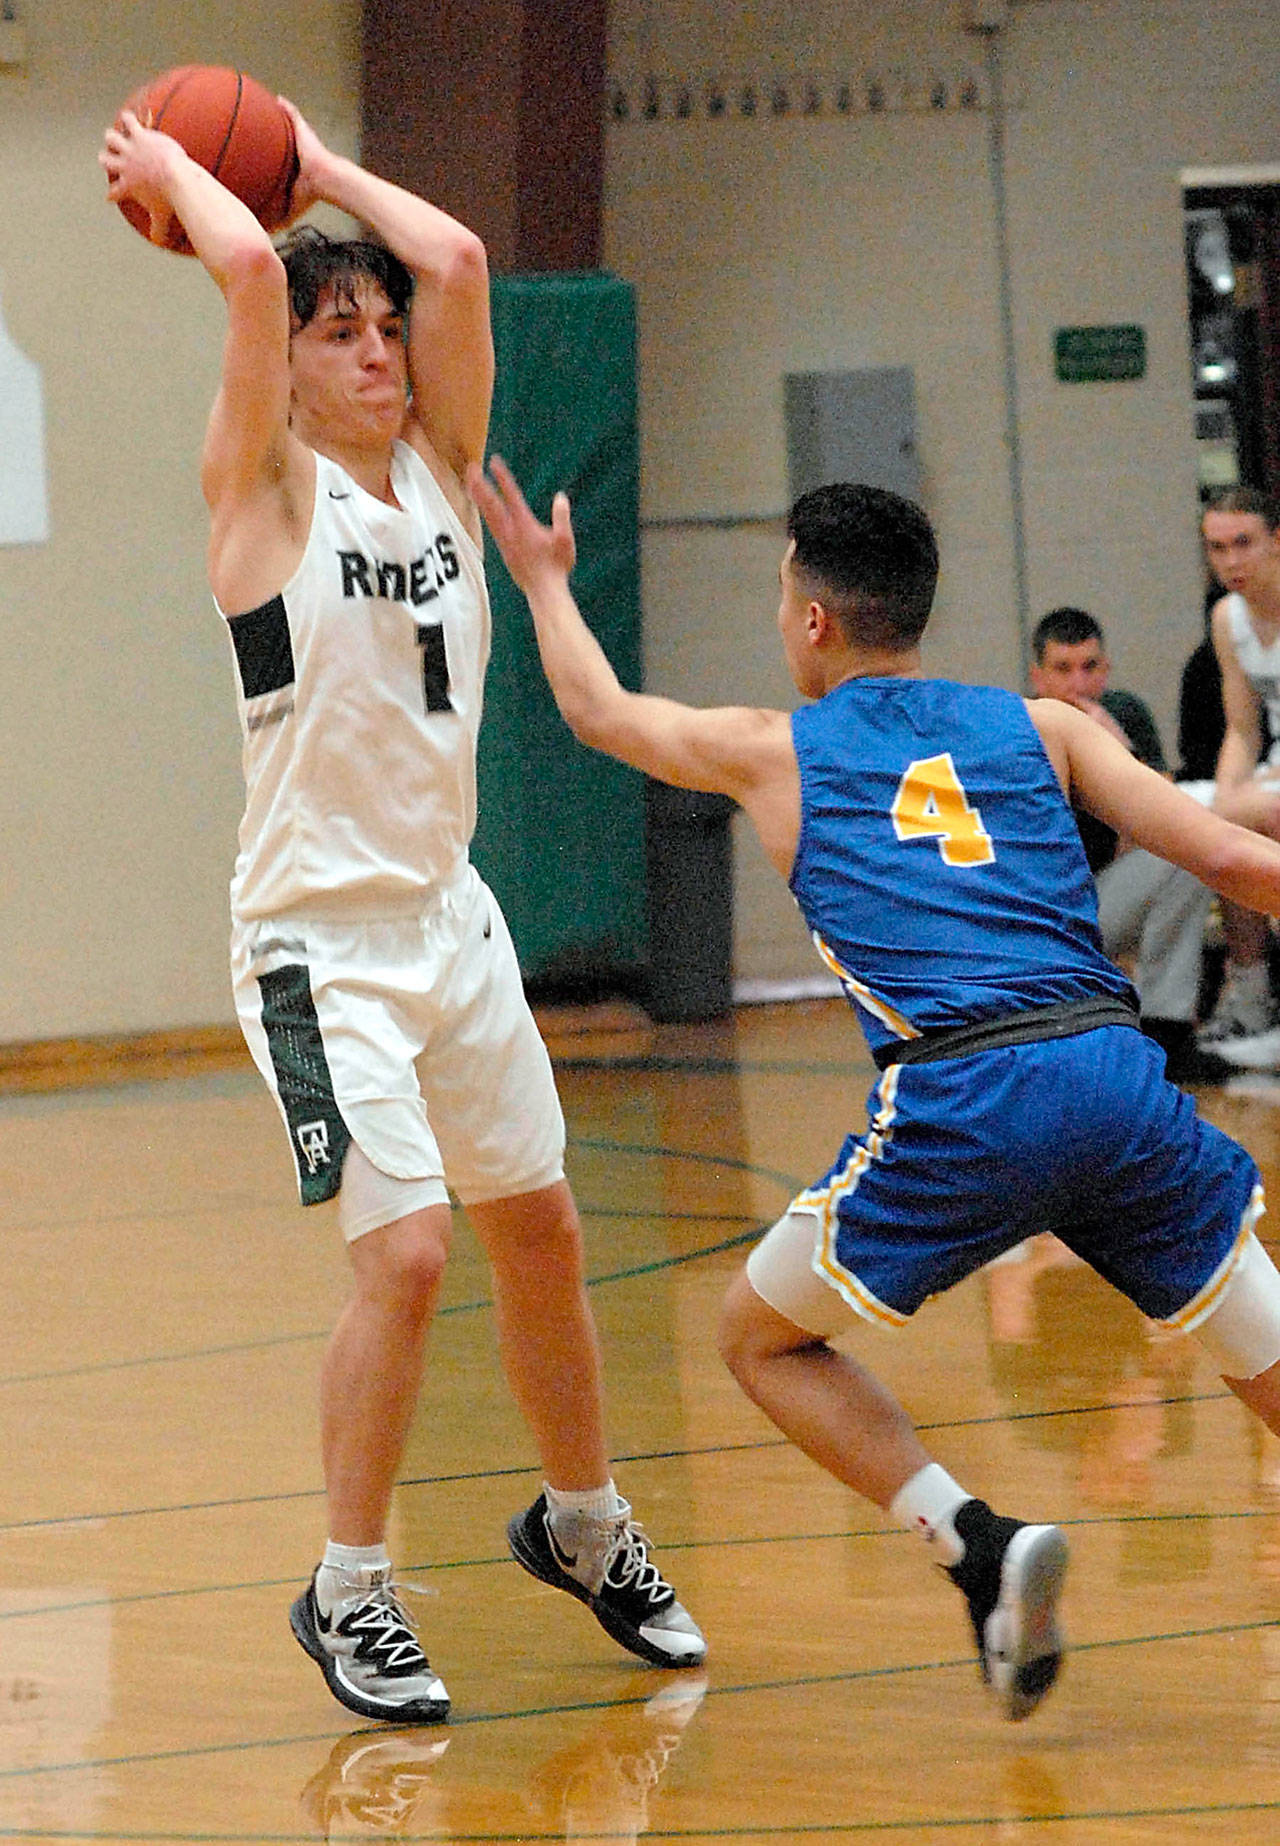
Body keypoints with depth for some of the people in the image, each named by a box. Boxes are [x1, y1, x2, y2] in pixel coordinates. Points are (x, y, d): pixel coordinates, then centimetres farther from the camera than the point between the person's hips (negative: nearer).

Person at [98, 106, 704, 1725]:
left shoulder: (437, 467, 7)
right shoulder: (268, 491, -8)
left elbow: (456, 258, -5)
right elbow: (246, 268, -22)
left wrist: (320, 166, 5)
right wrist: (168, 169, -5)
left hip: (449, 918, 7)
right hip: (323, 938, -7)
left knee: (540, 1235, 15)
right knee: (404, 1250, -16)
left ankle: (583, 1528, 35)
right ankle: (348, 1596, -3)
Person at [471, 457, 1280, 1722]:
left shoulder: (775, 751, 19)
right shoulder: (1040, 728, 20)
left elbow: (598, 710, 38)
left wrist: (543, 580, 55)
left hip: (956, 1106, -2)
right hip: (1118, 1072, 2)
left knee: (764, 1336, 19)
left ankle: (976, 1543, 0)